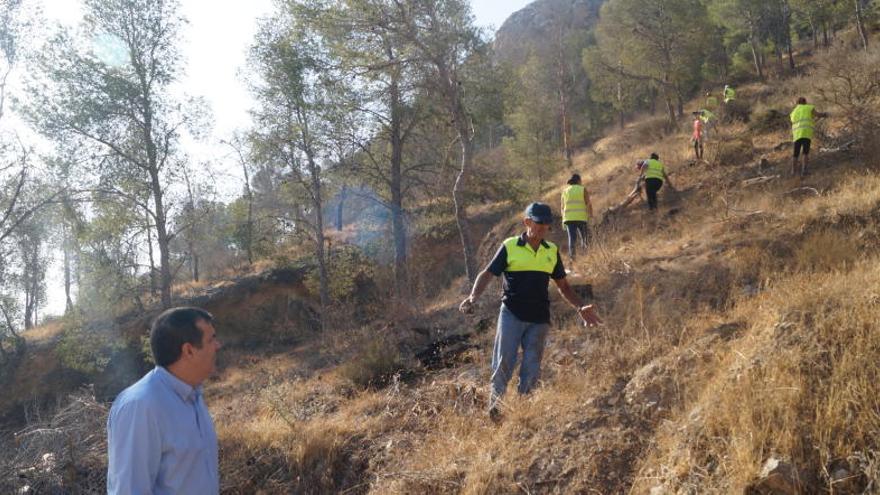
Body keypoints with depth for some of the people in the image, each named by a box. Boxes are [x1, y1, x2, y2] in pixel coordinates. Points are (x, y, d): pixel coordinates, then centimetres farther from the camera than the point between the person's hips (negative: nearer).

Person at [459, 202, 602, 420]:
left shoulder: (552, 251, 12)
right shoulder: (509, 247, 0)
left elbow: (563, 285, 19)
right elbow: (487, 274, -1)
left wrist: (580, 307, 8)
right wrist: (473, 296, -18)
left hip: (539, 318, 4)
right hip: (511, 314, -3)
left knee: (532, 369, 3)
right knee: (504, 363, -9)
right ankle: (495, 406, 3)